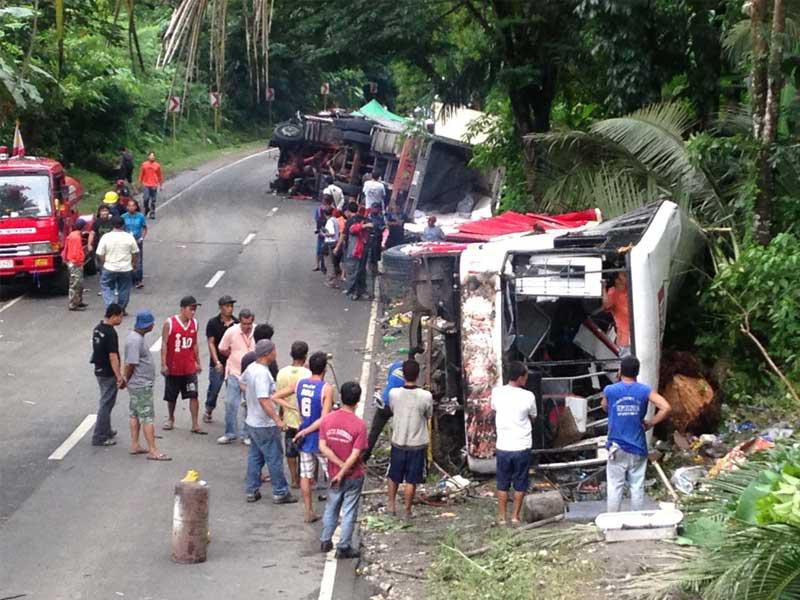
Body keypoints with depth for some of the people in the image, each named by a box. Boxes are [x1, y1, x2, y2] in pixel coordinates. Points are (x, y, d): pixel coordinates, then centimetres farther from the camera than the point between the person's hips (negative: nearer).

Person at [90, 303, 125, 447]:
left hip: (99, 370, 9)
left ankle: (106, 431, 34)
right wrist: (119, 377, -22)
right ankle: (99, 437, 2)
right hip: (109, 374, -9)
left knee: (106, 402, 22)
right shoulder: (110, 333, -22)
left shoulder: (98, 328, 7)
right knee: (106, 404, -2)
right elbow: (113, 356, -24)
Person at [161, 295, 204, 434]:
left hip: (189, 367, 2)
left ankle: (195, 425, -4)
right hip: (173, 368, -2)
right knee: (171, 396, 12)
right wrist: (163, 364, -12)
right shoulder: (169, 323, -10)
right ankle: (171, 419, 34)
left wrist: (198, 362, 13)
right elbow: (164, 344, -9)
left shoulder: (194, 323, 3)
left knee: (193, 395, -7)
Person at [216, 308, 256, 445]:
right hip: (234, 373, 0)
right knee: (230, 404, -1)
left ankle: (247, 435, 16)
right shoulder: (231, 332, -9)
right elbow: (222, 349, 4)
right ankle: (230, 434, 12)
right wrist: (236, 357, 0)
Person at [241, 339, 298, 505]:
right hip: (265, 425, -9)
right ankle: (280, 493, 9)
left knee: (255, 457, 16)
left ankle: (251, 491, 21)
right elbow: (264, 400, -32)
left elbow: (243, 381, 24)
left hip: (252, 421, 9)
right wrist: (278, 420, -32)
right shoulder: (262, 373, -26)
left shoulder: (251, 368, 3)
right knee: (275, 458, 2)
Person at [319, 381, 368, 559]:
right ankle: (343, 548, 16)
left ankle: (325, 541, 32)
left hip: (333, 473, 4)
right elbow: (355, 455, -22)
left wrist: (340, 465, -10)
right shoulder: (359, 425, -21)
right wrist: (343, 473, -13)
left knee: (331, 507, 22)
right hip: (353, 476, -4)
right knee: (349, 512, 9)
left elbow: (323, 447, -11)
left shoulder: (327, 419, -9)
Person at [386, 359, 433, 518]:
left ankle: (391, 505, 32)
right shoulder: (426, 396, -18)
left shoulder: (393, 394, -13)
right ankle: (407, 510, 18)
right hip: (417, 444, -1)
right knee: (411, 480, 10)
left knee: (394, 476, 21)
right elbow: (429, 415, 0)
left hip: (398, 442, 1)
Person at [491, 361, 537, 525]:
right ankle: (515, 516, 15)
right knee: (520, 483, 12)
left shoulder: (497, 392, -6)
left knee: (502, 483, 13)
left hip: (503, 446, 2)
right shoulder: (528, 396, -12)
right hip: (522, 446, -2)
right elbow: (533, 416, 5)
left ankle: (502, 516, 16)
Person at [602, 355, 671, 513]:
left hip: (617, 449, -1)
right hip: (638, 448, 1)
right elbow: (666, 408, -11)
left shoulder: (609, 390, -4)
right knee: (637, 487, 7)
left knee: (615, 487, 4)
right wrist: (650, 423, -1)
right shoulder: (645, 391, -4)